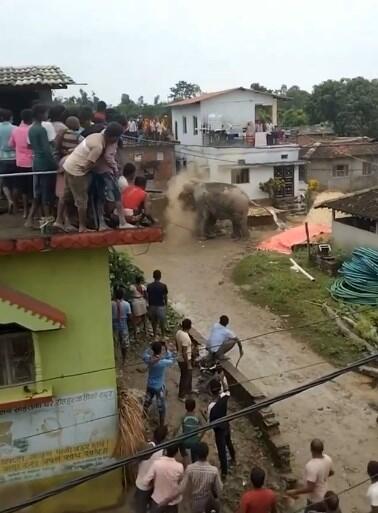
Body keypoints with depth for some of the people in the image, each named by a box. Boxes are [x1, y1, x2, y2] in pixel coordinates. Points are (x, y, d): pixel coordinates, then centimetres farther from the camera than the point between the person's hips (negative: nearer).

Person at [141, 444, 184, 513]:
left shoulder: (156, 463, -23)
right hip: (173, 502, 0)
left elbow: (145, 482, -16)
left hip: (158, 500, 0)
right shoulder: (179, 467, -20)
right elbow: (181, 482, 0)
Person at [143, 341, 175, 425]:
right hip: (159, 387, -4)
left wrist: (152, 347, 2)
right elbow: (172, 359, -7)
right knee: (161, 408, 12)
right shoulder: (164, 362, -28)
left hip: (150, 385, 4)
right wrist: (167, 349, -4)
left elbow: (145, 353, 7)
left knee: (147, 403, 25)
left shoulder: (148, 360, -18)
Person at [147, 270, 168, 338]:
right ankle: (163, 336, 26)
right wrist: (166, 306, 6)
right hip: (161, 306, -3)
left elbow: (148, 297, 0)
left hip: (152, 306, 3)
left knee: (154, 322, 17)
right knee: (162, 323, 14)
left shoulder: (149, 286, -7)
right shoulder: (163, 286, -16)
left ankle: (155, 336, 28)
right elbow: (165, 297, -8)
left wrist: (149, 306, 13)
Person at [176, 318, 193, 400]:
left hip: (180, 358, 9)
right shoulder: (185, 337, -31)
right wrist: (188, 364, -19)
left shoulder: (178, 332, -4)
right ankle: (181, 396, 25)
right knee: (185, 378, 9)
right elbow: (184, 353, -27)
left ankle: (188, 390, 46)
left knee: (188, 375, 27)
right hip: (184, 360, -9)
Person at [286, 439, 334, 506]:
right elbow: (331, 472, 6)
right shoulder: (327, 459, -14)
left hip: (314, 499, -7)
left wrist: (294, 492, -26)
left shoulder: (311, 466, -38)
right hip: (323, 494, 7)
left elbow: (310, 488, -36)